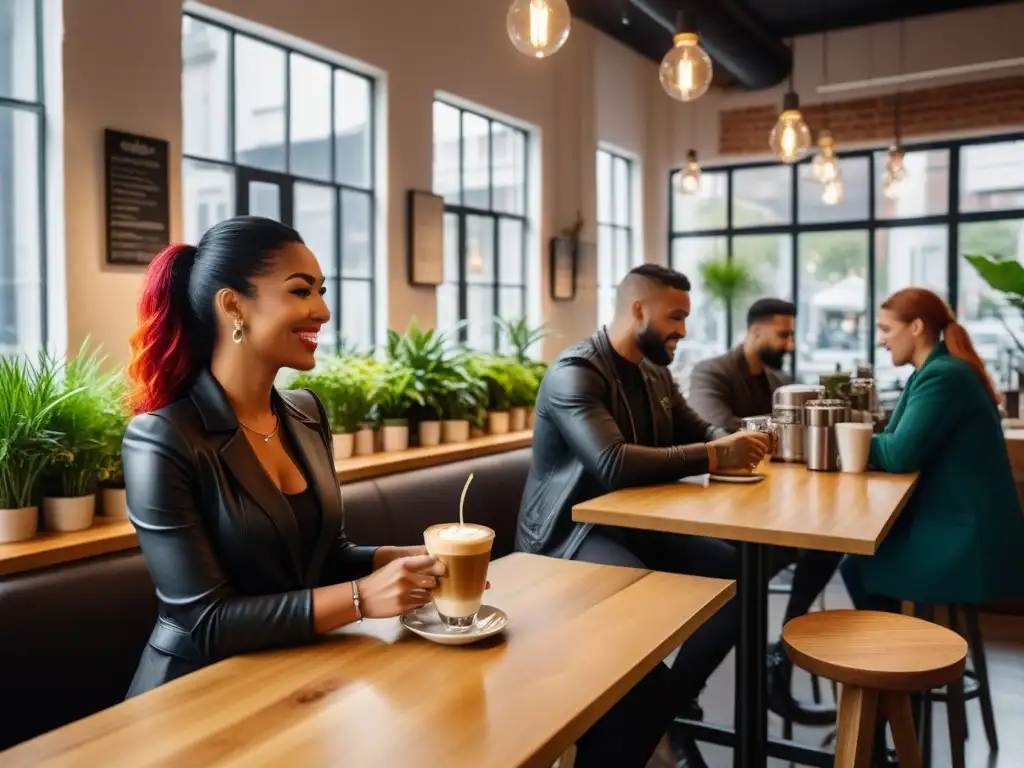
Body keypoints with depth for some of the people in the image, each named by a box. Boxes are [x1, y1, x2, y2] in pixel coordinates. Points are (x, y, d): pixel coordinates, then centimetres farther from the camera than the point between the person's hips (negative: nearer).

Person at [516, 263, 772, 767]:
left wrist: (733, 442, -5)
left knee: (737, 574, -8)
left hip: (634, 523, 9)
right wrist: (714, 456, -28)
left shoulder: (655, 372, 10)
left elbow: (697, 432, 19)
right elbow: (614, 464, -31)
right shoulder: (575, 373, -18)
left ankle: (668, 706, 8)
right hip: (572, 533, -8)